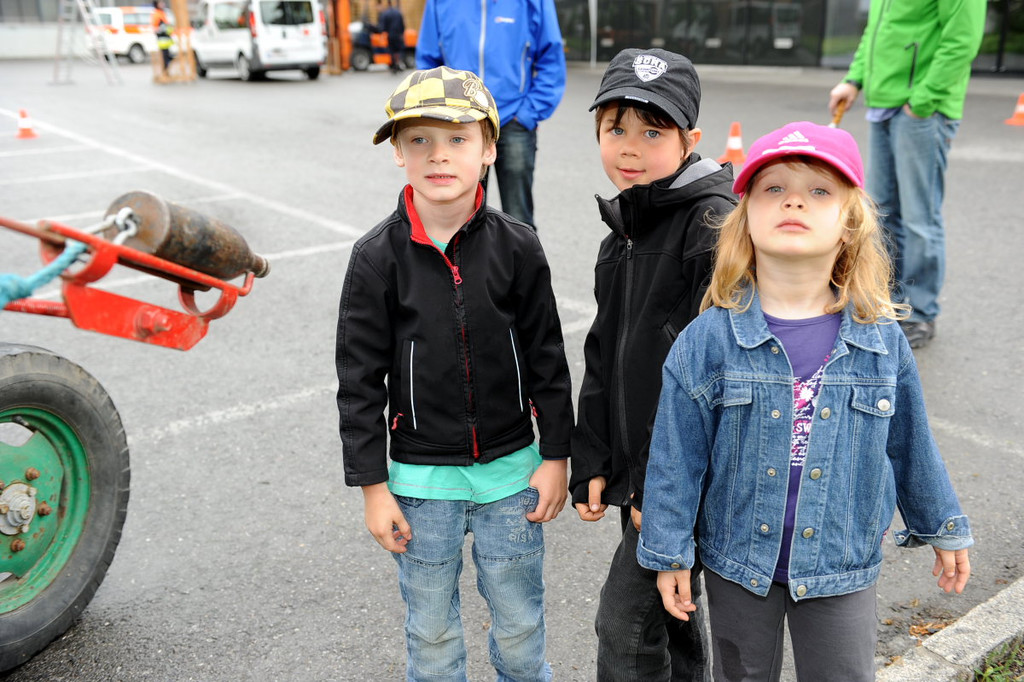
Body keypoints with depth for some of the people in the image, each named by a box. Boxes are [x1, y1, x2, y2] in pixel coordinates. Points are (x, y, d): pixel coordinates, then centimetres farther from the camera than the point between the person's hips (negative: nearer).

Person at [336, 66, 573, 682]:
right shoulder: (378, 257, -9)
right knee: (432, 632, 16)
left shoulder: (517, 247, -6)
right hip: (421, 478, 0)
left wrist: (556, 456, 2)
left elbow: (547, 359, 0)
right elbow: (360, 379, -5)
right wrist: (373, 485, -4)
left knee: (520, 624, 16)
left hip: (511, 470, 1)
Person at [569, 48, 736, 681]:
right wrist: (592, 461, 8)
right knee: (670, 613, 22)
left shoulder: (714, 224, -17)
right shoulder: (625, 227, 10)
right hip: (636, 465, 8)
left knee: (627, 619, 1)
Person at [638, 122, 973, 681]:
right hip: (737, 563, -1)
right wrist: (670, 553, -5)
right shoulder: (708, 340, -15)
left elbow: (909, 443, 6)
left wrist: (941, 529, 16)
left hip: (840, 568, 1)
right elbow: (676, 456, -9)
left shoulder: (882, 340, -8)